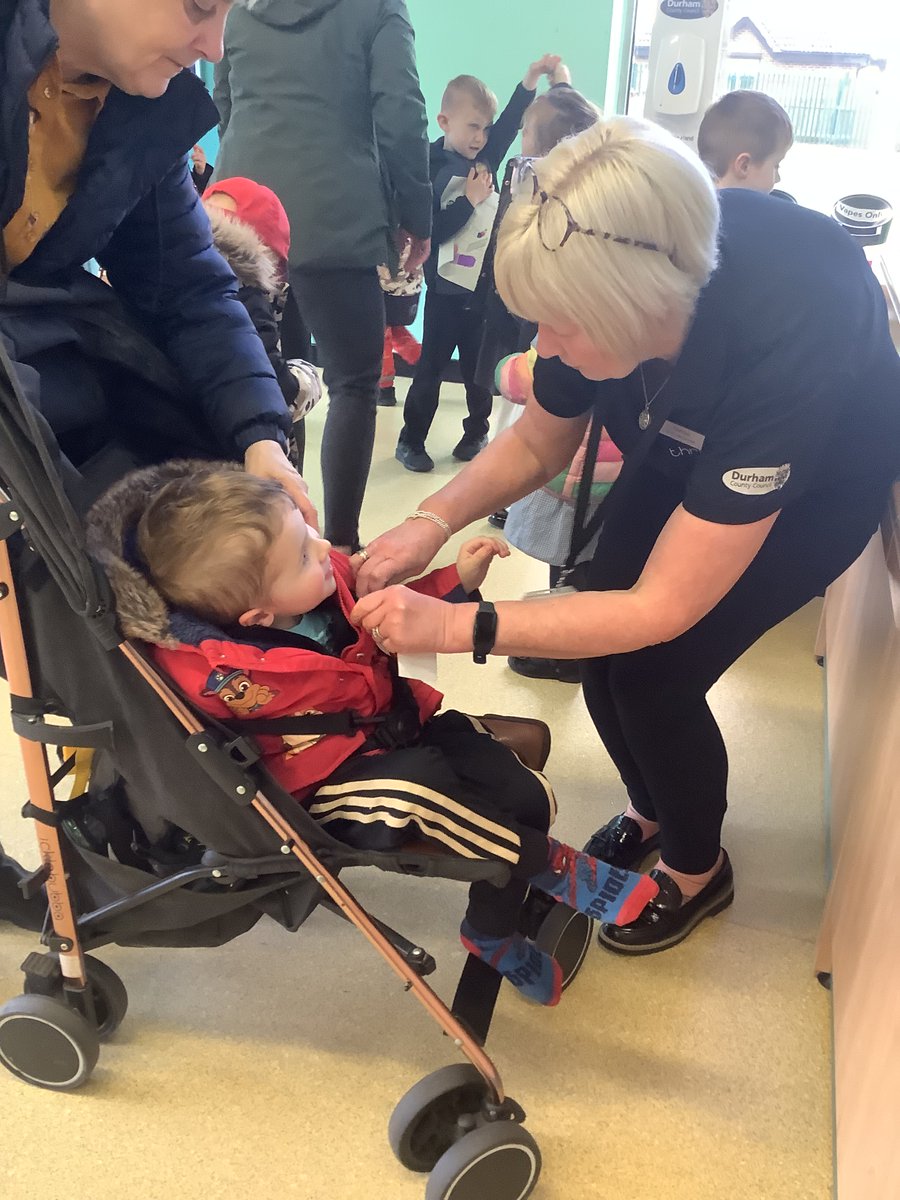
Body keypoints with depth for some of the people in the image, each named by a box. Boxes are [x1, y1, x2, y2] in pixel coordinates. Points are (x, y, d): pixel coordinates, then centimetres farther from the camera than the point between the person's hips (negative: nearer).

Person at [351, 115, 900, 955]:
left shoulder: (786, 336, -43)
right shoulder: (604, 268, -28)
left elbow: (664, 608, -37)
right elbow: (540, 441, -10)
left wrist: (456, 626, -40)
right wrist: (435, 519, -27)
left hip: (822, 477, -5)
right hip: (685, 445, 5)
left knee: (654, 673, -14)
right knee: (601, 650, -4)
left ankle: (697, 870, 18)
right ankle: (650, 809, 29)